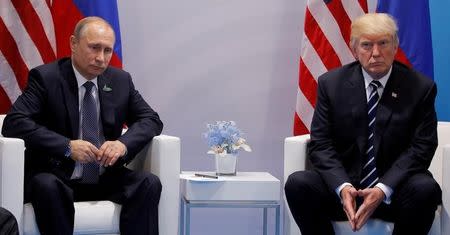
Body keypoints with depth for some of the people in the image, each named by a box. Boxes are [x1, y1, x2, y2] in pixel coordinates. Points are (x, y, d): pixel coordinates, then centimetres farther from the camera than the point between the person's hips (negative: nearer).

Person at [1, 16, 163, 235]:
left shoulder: (121, 80, 8)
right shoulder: (45, 77, -6)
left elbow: (151, 120, 9)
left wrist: (124, 143, -14)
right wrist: (67, 146, -26)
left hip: (106, 179, 4)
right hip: (56, 178, -4)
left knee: (149, 182, -22)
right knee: (47, 186, -36)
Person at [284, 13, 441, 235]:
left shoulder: (420, 88, 0)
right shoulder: (331, 83, 3)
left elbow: (421, 148, -5)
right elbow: (320, 144, -1)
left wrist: (383, 190, -20)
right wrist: (343, 187, -20)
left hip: (394, 188, -1)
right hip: (341, 185, 1)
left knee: (425, 188, -33)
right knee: (297, 183, -26)